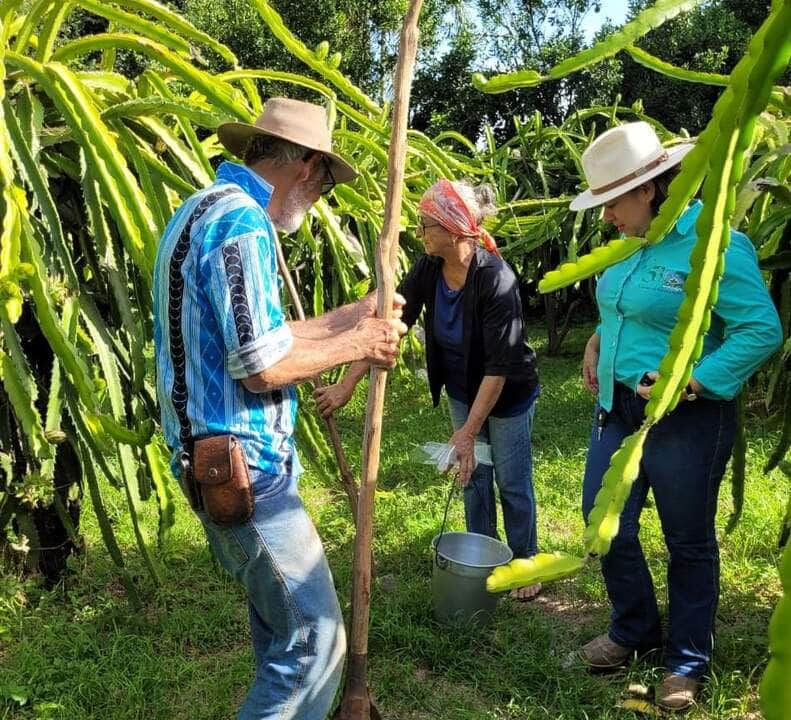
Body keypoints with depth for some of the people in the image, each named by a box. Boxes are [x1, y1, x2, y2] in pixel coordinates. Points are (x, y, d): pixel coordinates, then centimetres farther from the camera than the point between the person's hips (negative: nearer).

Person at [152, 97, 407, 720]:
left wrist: (349, 317, 18)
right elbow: (263, 367, -23)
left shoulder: (205, 209, 15)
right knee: (315, 639, -3)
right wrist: (355, 345, -8)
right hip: (244, 466, -11)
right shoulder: (241, 222, -18)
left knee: (281, 622, 23)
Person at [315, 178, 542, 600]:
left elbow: (499, 365, -30)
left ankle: (525, 564, 29)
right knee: (472, 476, 17)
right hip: (462, 391, 6)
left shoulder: (496, 280, -31)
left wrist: (469, 431, -31)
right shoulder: (428, 270, -14)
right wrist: (346, 385, -16)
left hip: (507, 395, -6)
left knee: (512, 483, 8)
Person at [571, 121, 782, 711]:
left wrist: (688, 383, -25)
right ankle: (634, 630, 36)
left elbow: (762, 330, -20)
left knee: (689, 544, 10)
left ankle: (687, 663, 30)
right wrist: (599, 340, 6)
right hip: (619, 409, 8)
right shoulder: (633, 242, 6)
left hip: (686, 419, -7)